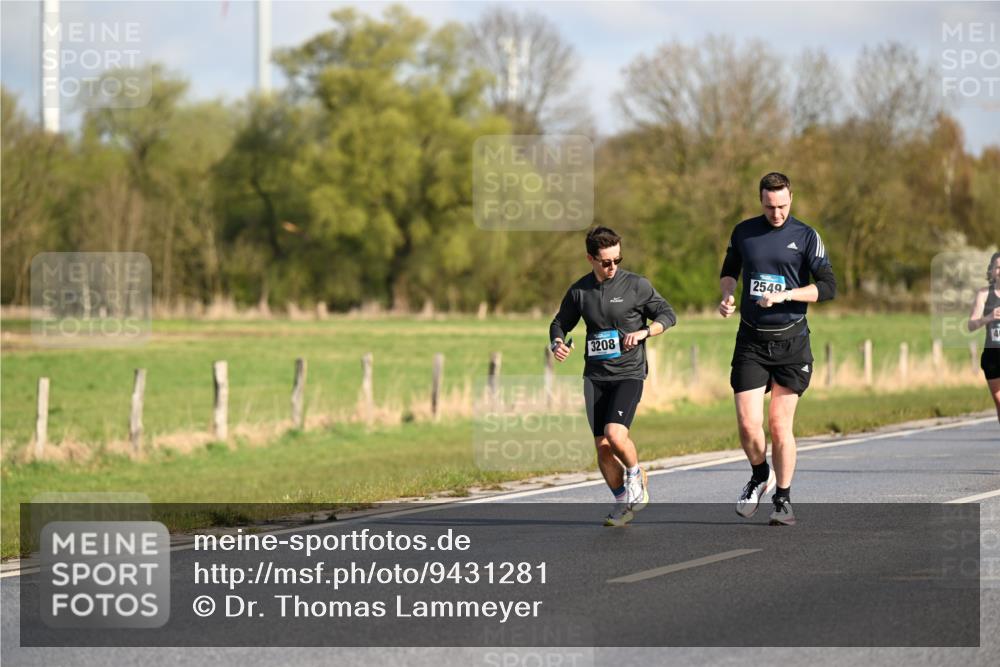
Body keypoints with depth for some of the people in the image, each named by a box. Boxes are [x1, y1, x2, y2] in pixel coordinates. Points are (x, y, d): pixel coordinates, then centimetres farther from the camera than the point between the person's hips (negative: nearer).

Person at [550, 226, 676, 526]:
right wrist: (557, 343, -5)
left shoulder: (636, 285, -4)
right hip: (595, 375, 4)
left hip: (628, 373, -4)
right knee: (602, 445, 1)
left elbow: (667, 314, 2)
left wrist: (644, 332, -16)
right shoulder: (579, 292, 5)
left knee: (615, 434, -22)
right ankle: (623, 504, 18)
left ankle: (635, 474, 9)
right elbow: (560, 323, 18)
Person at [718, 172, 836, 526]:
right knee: (748, 424, -8)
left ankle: (783, 500, 14)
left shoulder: (806, 236, -1)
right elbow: (729, 271, 23)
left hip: (791, 340, -2)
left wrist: (783, 295, -16)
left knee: (780, 424, -1)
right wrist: (727, 295, 1)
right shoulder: (743, 232, 6)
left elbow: (828, 287, -5)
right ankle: (760, 476, 21)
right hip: (751, 340, 2)